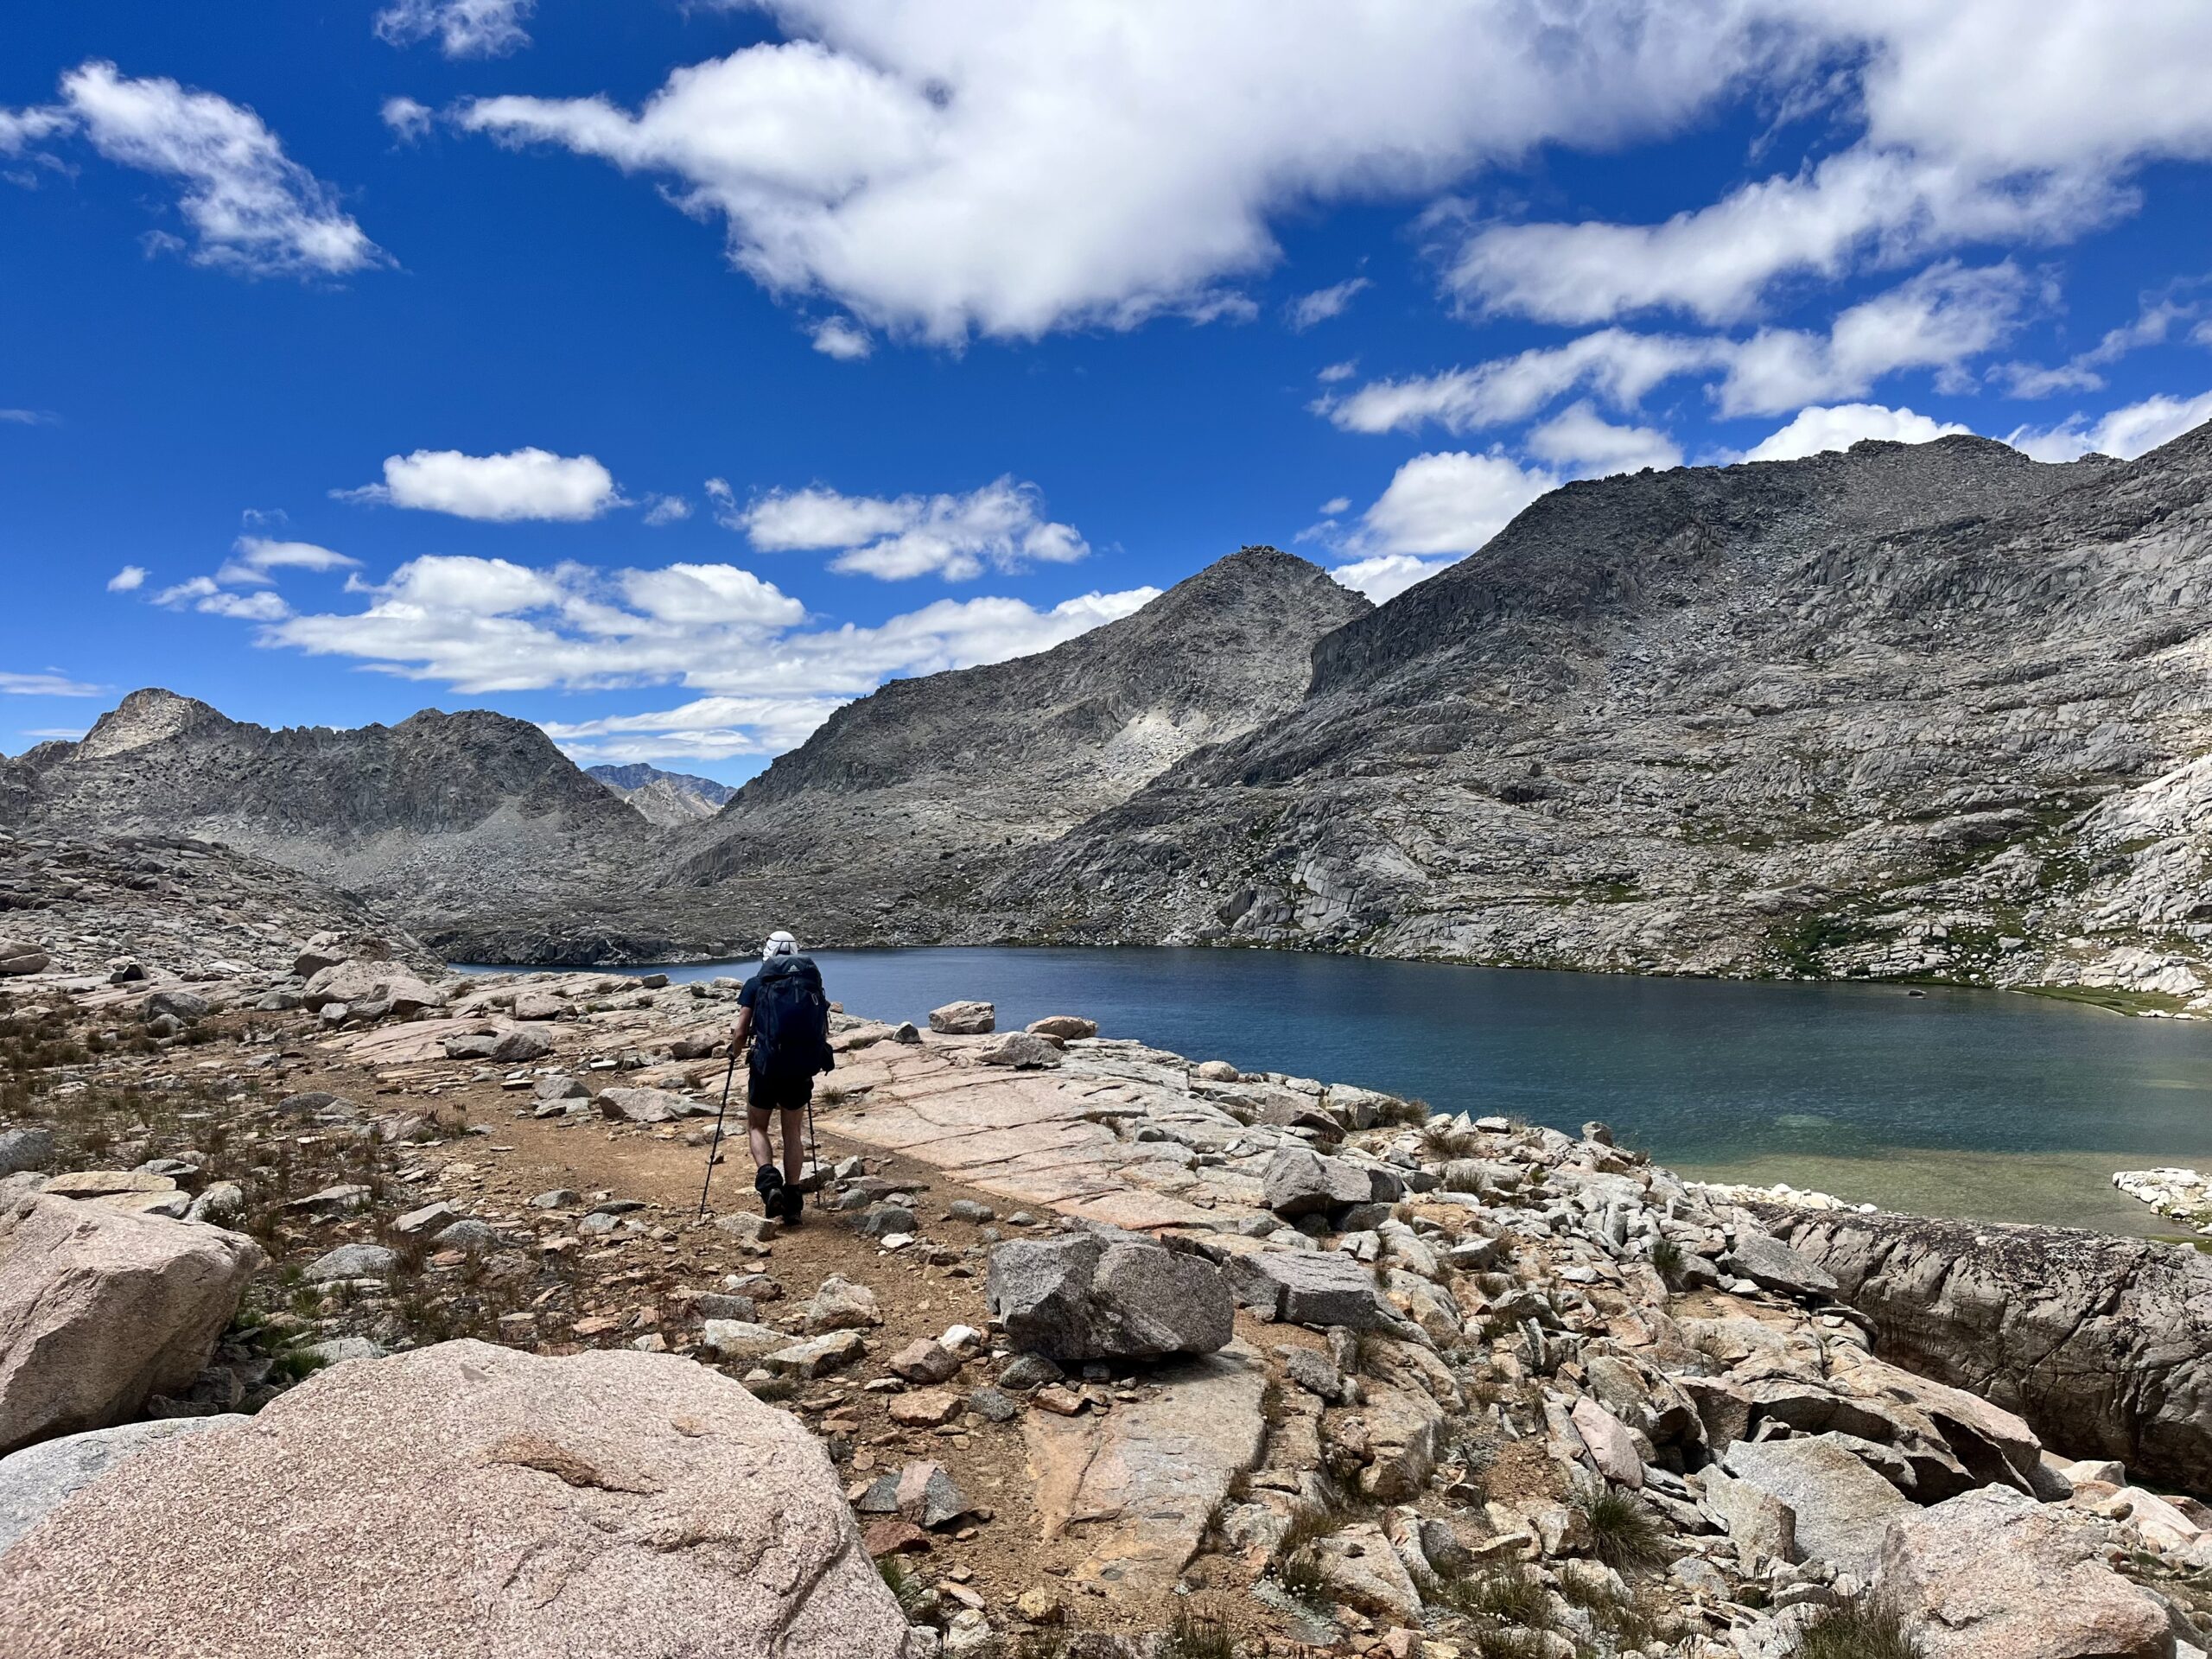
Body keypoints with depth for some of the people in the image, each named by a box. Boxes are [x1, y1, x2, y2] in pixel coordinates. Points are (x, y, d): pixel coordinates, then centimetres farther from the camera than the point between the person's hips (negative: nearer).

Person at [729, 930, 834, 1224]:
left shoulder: (756, 984, 3)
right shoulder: (812, 985, 12)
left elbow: (740, 1033, -1)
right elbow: (824, 1032, 12)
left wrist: (736, 1055, 20)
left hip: (767, 1066, -3)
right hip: (803, 1068, 3)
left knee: (757, 1127, 17)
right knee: (792, 1131, 17)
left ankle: (768, 1180, -7)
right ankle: (792, 1200, 12)